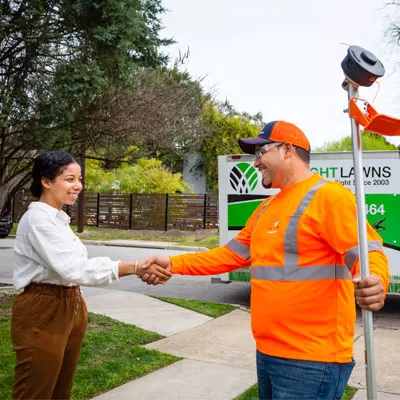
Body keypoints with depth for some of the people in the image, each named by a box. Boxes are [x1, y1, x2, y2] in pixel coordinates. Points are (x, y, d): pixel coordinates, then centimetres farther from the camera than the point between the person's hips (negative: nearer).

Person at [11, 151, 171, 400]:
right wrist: (134, 267, -36)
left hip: (70, 308, 9)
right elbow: (74, 268, -30)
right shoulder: (38, 218, -19)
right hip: (42, 314, -9)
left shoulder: (58, 218, 10)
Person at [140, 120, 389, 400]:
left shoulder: (329, 195, -12)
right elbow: (232, 255, 15)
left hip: (311, 360, -9)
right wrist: (174, 264, 8)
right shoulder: (267, 207, 15)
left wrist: (374, 283, -43)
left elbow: (368, 252, -21)